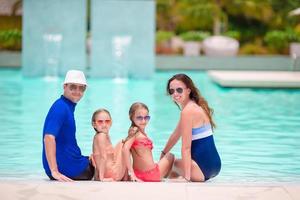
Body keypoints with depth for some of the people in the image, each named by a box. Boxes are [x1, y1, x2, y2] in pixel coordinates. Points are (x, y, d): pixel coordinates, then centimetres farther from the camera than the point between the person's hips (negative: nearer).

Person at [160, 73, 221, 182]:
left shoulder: (188, 111, -15)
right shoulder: (196, 106, 13)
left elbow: (186, 148, -18)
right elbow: (176, 135, 26)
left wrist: (187, 177, -19)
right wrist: (163, 154, 35)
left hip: (203, 167, -10)